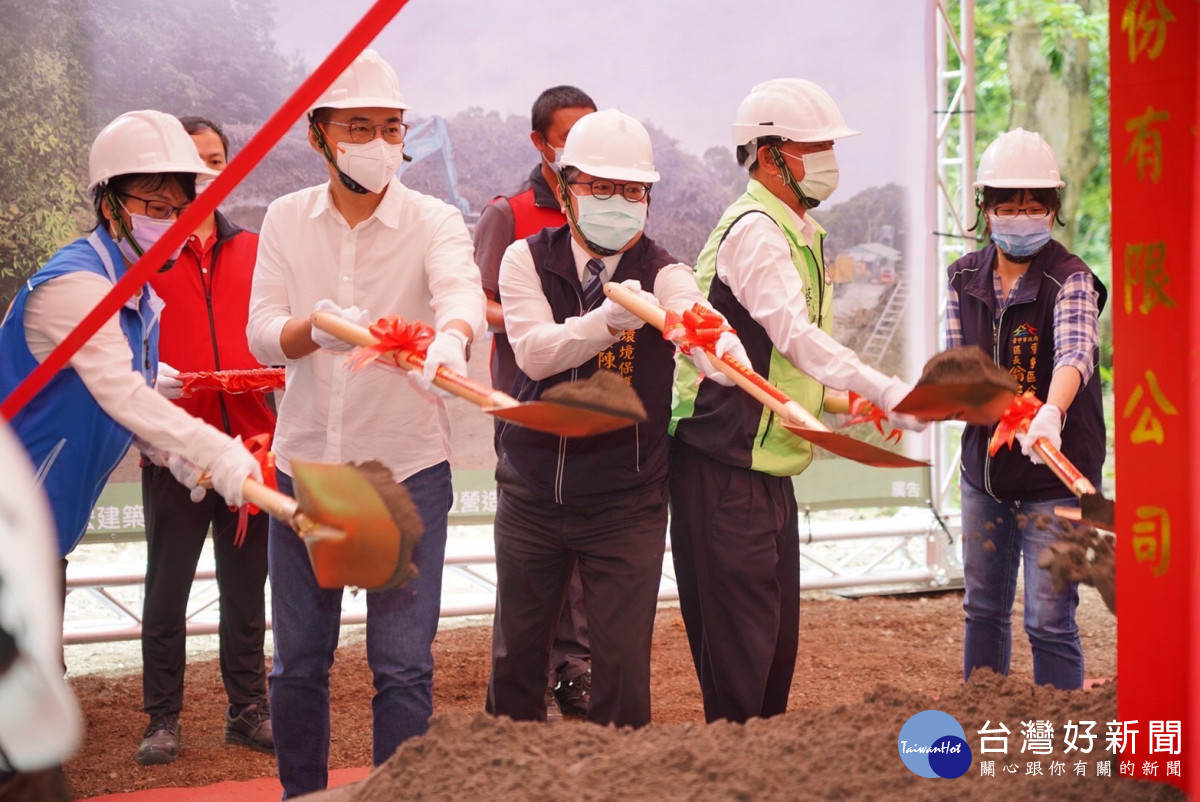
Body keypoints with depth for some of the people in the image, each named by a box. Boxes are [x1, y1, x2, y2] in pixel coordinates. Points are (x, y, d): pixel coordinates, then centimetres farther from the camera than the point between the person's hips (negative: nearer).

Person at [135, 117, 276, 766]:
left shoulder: (253, 252, 12)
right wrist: (148, 380, -20)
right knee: (167, 591, 4)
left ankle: (248, 711, 19)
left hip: (251, 444, 3)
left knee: (246, 590, 10)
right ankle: (162, 719, 13)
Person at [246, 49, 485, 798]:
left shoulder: (434, 222, -4)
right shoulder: (286, 219, 4)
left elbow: (462, 290, -25)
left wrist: (451, 336, -49)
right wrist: (316, 329, -30)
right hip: (304, 462, 3)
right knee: (298, 659, 11)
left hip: (408, 465, -2)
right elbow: (263, 334, -7)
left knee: (404, 664, -2)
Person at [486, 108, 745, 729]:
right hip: (532, 493, 2)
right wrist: (606, 321, -38)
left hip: (626, 501, -2)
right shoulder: (526, 259, -2)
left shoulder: (661, 275, -6)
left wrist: (725, 357, -53)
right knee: (516, 654, 14)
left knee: (623, 664, -4)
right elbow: (535, 351, -19)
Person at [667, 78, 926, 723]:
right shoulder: (753, 231, -15)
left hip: (768, 463, 10)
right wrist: (888, 393, -35)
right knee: (739, 636, -9)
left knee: (777, 633, 13)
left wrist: (860, 404, 9)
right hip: (723, 468, -10)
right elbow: (796, 336, -28)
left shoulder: (798, 232, 17)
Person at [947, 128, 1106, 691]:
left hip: (1056, 474, -5)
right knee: (983, 607, 16)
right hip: (984, 464, 5)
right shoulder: (965, 278, 3)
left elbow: (1075, 354, -32)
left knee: (1050, 619, -7)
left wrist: (1050, 414, -51)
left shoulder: (1071, 280, -14)